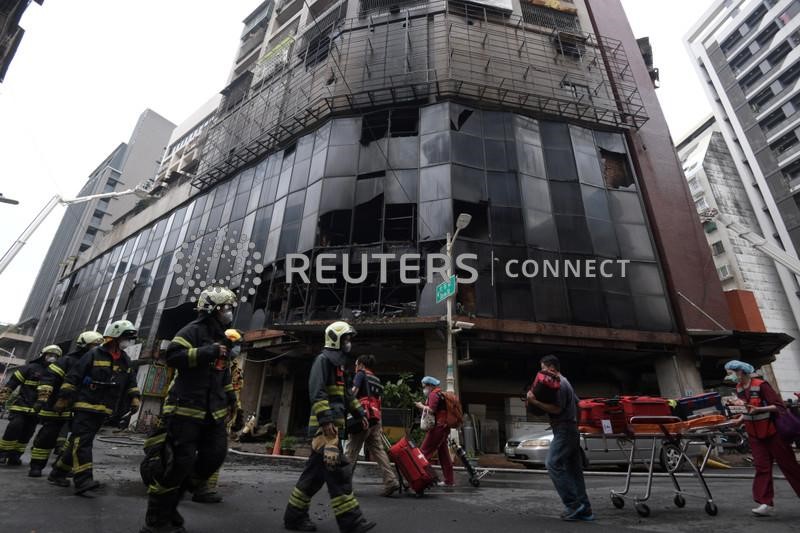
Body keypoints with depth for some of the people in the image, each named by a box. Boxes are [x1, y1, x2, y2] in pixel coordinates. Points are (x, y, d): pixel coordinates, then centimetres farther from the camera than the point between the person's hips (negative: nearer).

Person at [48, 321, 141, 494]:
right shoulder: (94, 354, -9)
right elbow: (72, 377, -5)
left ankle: (58, 473, 27)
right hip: (85, 406, -6)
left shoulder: (126, 360, 9)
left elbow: (131, 382, 16)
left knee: (76, 441, 14)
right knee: (82, 441, -11)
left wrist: (135, 398, 5)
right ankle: (83, 480, -14)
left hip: (104, 410, 6)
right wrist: (63, 399, -6)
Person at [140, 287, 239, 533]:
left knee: (215, 456, 5)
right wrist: (206, 352, -27)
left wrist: (231, 396, 22)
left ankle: (170, 503, 23)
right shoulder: (194, 330, -9)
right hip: (186, 409, -8)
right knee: (182, 462, -6)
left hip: (212, 411, 9)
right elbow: (172, 355, -23)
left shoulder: (220, 337, 17)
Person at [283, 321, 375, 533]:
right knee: (339, 471, -8)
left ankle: (294, 516, 24)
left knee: (316, 472, 14)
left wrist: (360, 413, 24)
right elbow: (317, 392, -20)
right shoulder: (323, 359, -10)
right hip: (324, 426, -10)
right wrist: (326, 420, -26)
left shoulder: (338, 362, 20)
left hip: (332, 425, 10)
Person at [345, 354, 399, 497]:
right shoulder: (376, 379, 23)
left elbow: (354, 390, -12)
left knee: (352, 450, 3)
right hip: (375, 418, 7)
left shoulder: (361, 374, 4)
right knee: (378, 450, 4)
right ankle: (391, 481, -6)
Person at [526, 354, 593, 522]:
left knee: (553, 464, -15)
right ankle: (584, 509, 14)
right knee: (573, 470, 11)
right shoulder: (565, 383, 20)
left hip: (564, 430, -11)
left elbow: (557, 409, -22)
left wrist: (535, 402, -23)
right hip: (571, 430, 11)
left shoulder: (559, 384, -13)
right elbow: (577, 403, 28)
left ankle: (573, 504, -14)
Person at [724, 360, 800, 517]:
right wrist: (738, 421, 1)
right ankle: (766, 504, 0)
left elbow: (779, 406, -20)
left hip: (772, 431, -6)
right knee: (761, 467, 1)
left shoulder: (761, 385, -17)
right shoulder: (739, 388, 5)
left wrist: (757, 409, -31)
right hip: (755, 434, 6)